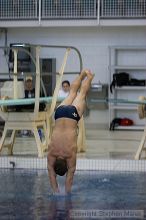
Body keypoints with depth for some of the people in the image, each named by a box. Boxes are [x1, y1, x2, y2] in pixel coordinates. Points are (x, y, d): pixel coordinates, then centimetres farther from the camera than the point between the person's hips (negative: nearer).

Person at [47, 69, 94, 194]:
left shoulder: (71, 153, -26)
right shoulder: (51, 152, -20)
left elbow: (70, 175, -21)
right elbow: (51, 174, -14)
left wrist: (67, 193, -20)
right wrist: (55, 192, -19)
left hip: (73, 113, -2)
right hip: (61, 113, 2)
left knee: (82, 93, 24)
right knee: (73, 92, 27)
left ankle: (88, 76, 45)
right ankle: (83, 74, 50)